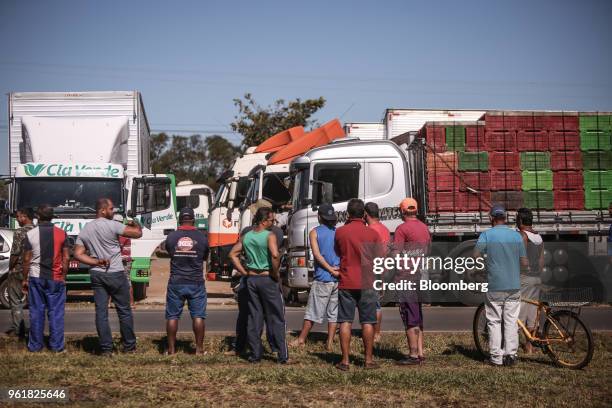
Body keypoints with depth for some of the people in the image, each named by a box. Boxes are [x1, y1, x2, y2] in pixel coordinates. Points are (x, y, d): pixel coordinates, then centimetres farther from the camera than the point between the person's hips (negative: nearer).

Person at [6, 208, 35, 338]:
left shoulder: (20, 232, -15)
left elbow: (15, 253, -17)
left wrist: (10, 268, -3)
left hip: (18, 271, -6)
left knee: (15, 301, 3)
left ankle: (18, 329, 3)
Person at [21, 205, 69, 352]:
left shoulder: (31, 234, -4)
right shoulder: (61, 233, -2)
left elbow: (27, 259, -2)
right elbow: (66, 258, -2)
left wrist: (25, 279, 7)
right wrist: (63, 276, 8)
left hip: (36, 277, 0)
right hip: (56, 278, 0)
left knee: (36, 311, 7)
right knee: (56, 312, 4)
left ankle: (35, 345, 12)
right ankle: (56, 345, 6)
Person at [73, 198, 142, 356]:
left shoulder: (85, 230, 9)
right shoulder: (112, 225, -11)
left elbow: (78, 254, 5)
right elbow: (137, 233, -10)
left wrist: (97, 262, -1)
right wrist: (136, 224, 12)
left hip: (96, 275, 5)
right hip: (115, 274, -5)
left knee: (101, 312, 4)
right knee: (124, 311, 7)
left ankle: (106, 349, 3)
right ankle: (129, 346, 15)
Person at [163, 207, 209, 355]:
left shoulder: (171, 236, -4)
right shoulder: (202, 237, -3)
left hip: (176, 283, 0)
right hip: (196, 283, 0)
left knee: (172, 316, 7)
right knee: (198, 316, 5)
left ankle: (171, 349, 9)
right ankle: (199, 348, 6)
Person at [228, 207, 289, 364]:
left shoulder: (246, 236, 6)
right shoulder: (269, 236, -13)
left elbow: (233, 254, 8)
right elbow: (275, 255, -28)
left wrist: (244, 272, 8)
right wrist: (275, 273, -14)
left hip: (251, 279, 5)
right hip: (267, 279, -5)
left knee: (254, 318, 11)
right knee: (276, 318, 2)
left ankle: (255, 354, 13)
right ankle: (282, 355, 2)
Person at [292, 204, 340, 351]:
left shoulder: (315, 232, -1)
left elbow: (317, 254, -11)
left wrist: (330, 269, -10)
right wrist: (338, 269, -6)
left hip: (322, 278, -3)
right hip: (339, 278, 3)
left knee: (313, 311, 3)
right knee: (333, 312, 7)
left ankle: (301, 339, 9)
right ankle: (330, 343, 7)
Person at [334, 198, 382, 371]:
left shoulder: (340, 232, -2)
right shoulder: (372, 233, -3)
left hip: (346, 283, 0)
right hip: (367, 283, 0)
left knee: (345, 322, 3)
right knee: (367, 322, 7)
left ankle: (345, 361, 2)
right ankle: (368, 359, 10)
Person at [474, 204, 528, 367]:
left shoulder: (486, 235, -6)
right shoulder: (516, 236, 2)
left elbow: (476, 256, -10)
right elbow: (524, 263, 2)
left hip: (494, 286, -2)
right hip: (513, 286, 2)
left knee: (494, 322, 5)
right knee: (511, 321, 8)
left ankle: (496, 357, 5)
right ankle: (511, 355, 7)